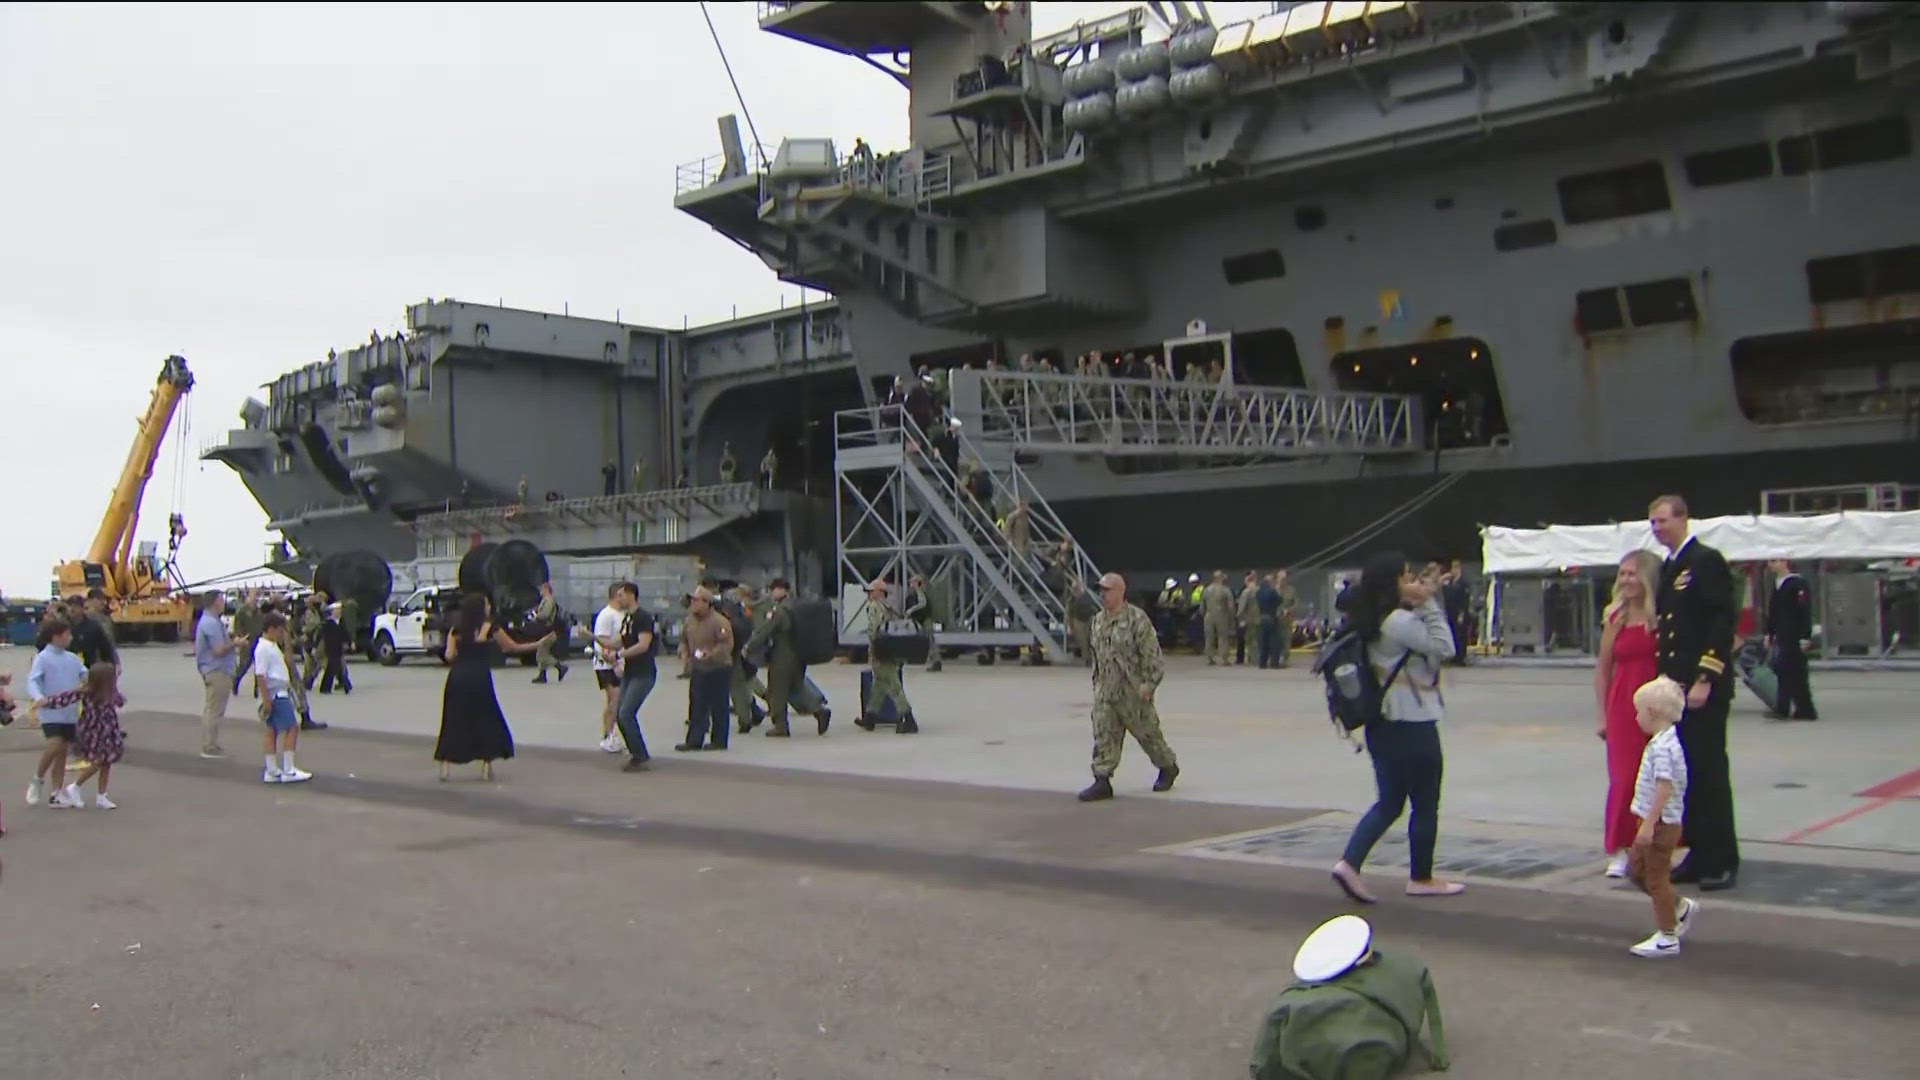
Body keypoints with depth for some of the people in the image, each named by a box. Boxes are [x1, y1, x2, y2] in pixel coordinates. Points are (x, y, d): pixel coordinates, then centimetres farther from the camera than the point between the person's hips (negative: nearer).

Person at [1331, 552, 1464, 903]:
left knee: (1389, 802, 14)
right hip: (1412, 726, -9)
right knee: (1425, 804, 8)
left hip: (1383, 725, 9)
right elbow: (1444, 648, -15)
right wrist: (1429, 604, -14)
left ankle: (1349, 863, 0)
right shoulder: (1401, 621, -19)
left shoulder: (1371, 623, 8)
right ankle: (1421, 878, 20)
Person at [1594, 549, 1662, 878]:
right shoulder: (1616, 617, 6)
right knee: (1624, 777, 1)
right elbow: (1603, 669, 10)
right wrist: (1603, 715, 7)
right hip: (1623, 706, 2)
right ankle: (1619, 850, 8)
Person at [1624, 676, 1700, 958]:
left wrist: (1649, 824, -28)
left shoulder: (1663, 747, -23)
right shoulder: (1663, 742, 10)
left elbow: (1664, 788, -28)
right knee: (1637, 868, 19)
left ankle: (1667, 937, 11)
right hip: (1654, 822, 10)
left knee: (1656, 877, 0)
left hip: (1661, 823, -10)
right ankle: (1681, 907, 29)